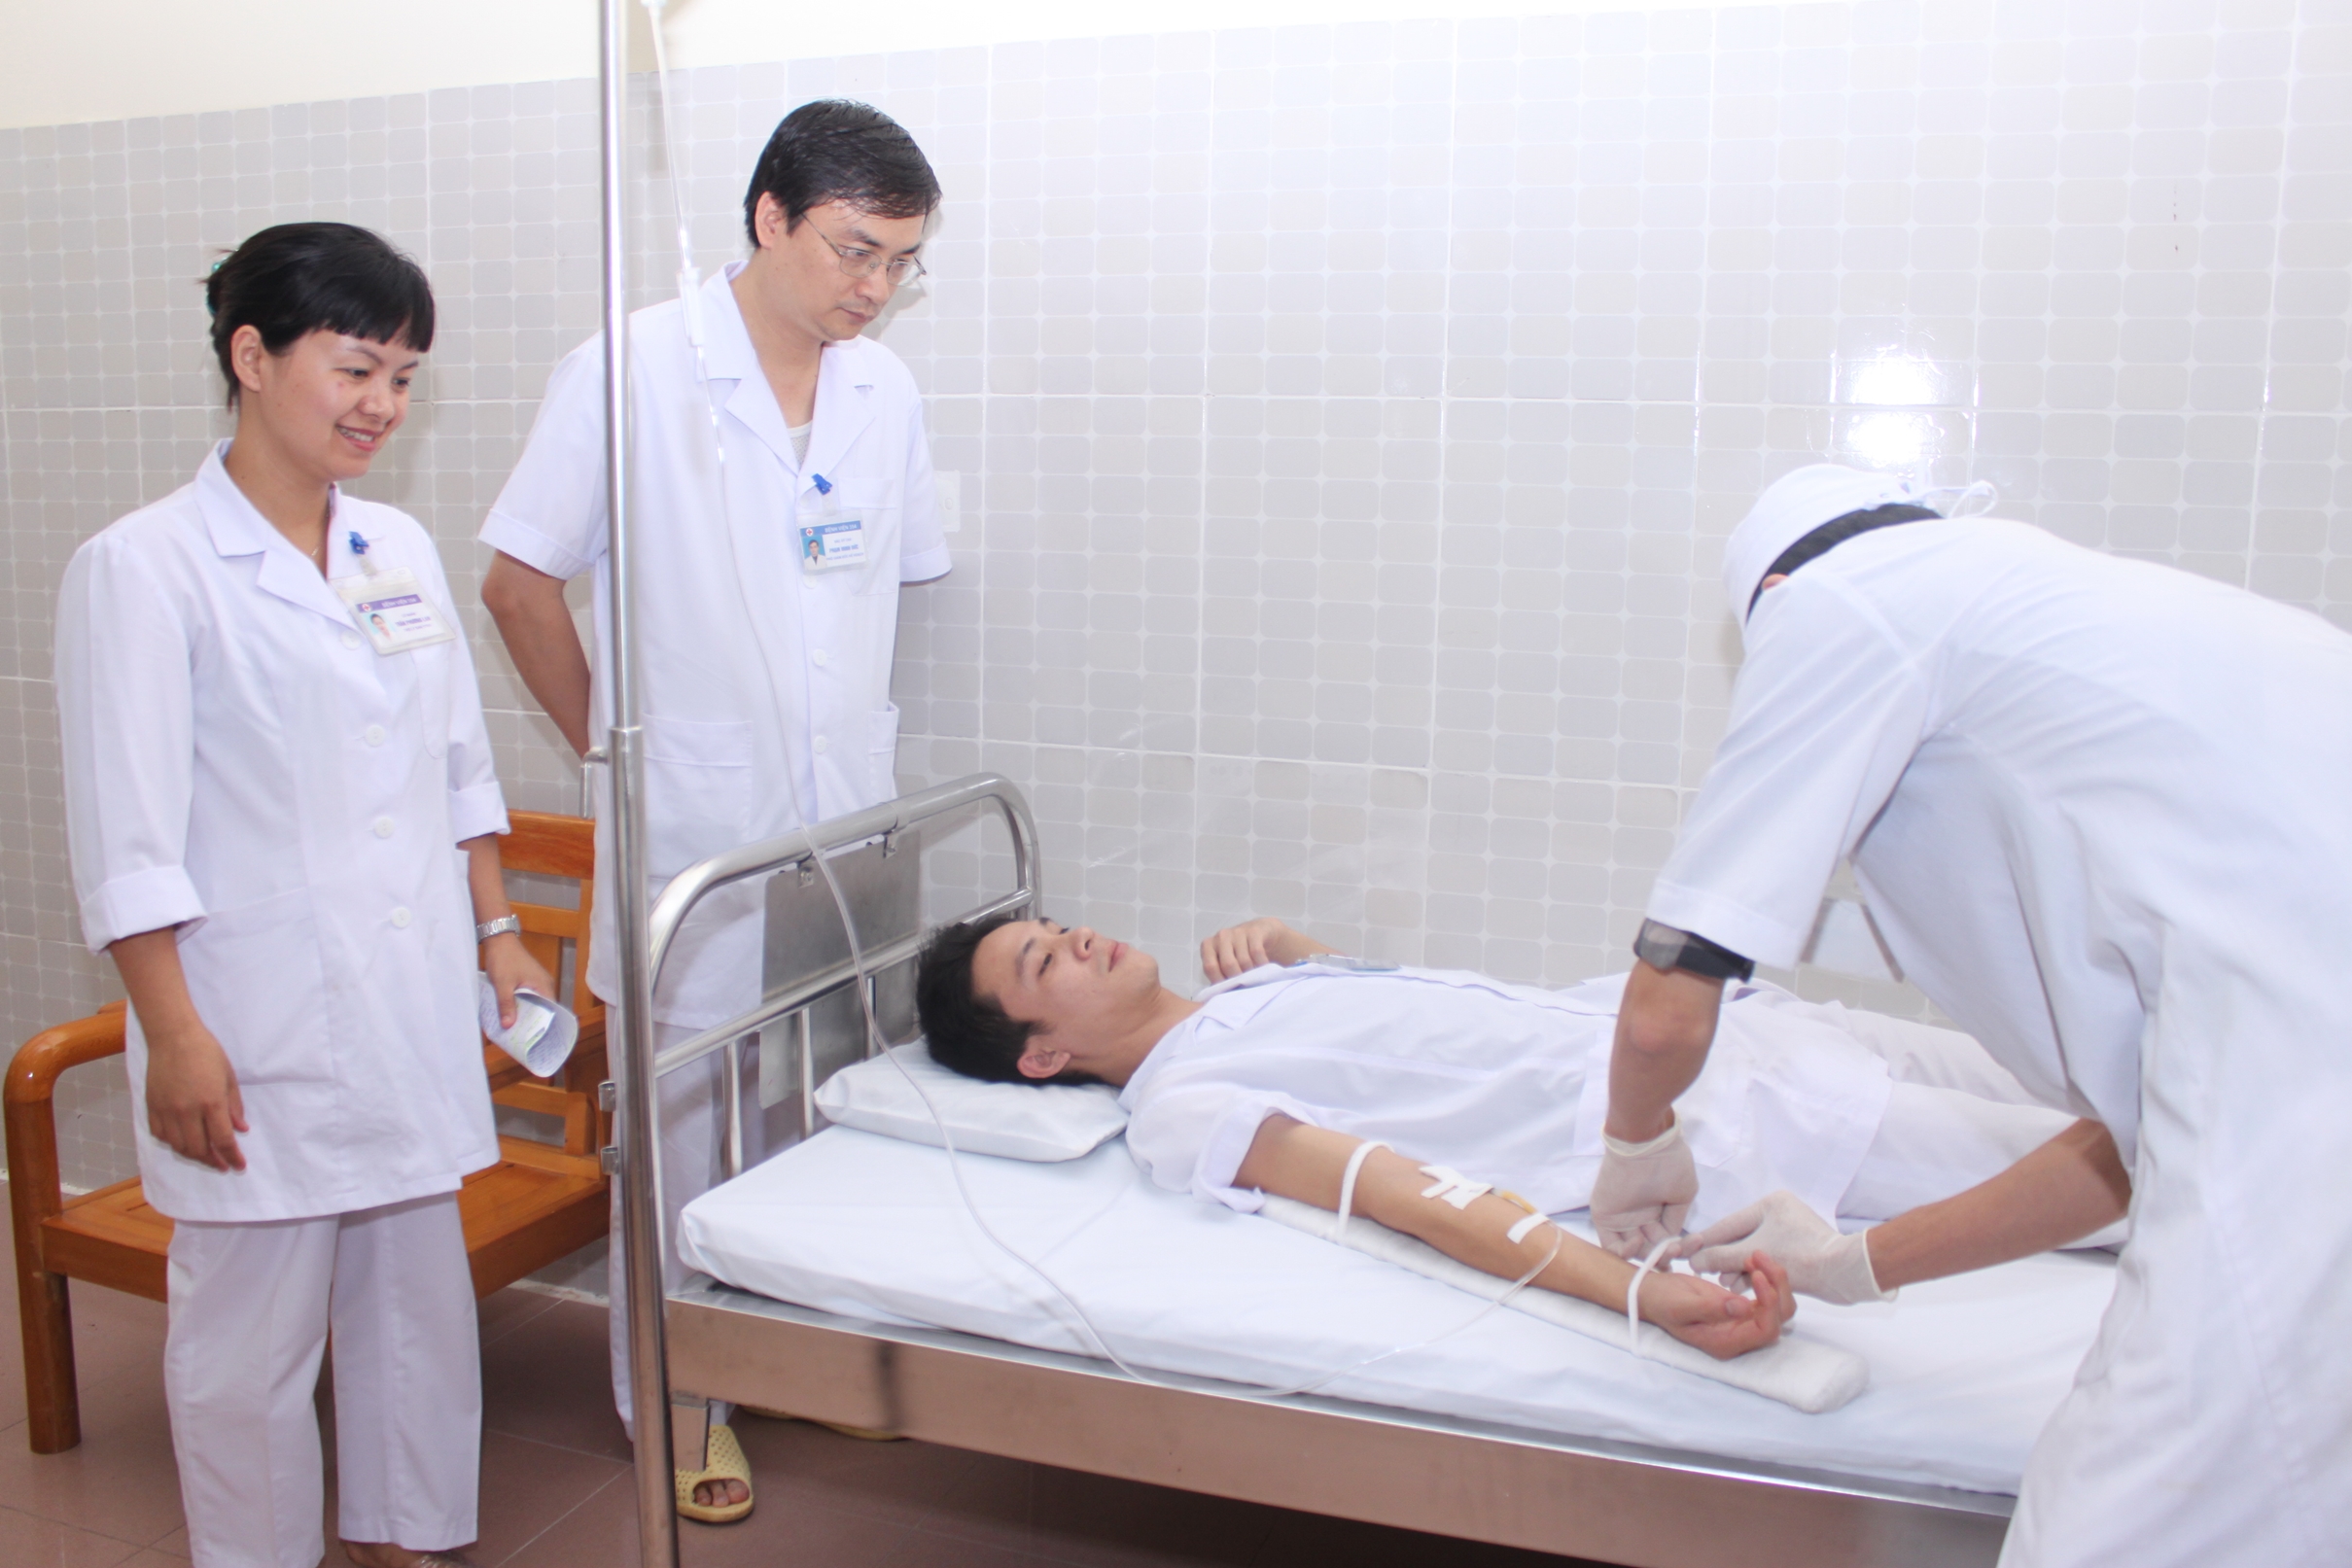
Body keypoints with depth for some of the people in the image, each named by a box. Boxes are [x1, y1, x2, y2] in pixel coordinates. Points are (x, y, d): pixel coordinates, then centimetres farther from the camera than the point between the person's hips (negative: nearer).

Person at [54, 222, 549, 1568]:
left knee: (422, 1295, 16)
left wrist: (500, 934, 13)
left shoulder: (402, 550, 9)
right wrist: (174, 1036, -13)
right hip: (262, 1032, -5)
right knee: (253, 1337, 8)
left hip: (415, 1010, 6)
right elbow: (126, 835, -11)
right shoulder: (144, 569, -9)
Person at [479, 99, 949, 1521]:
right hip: (694, 824, -4)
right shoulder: (631, 373, -9)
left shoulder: (885, 390, 6)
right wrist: (613, 742, 0)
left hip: (848, 819, 5)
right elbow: (521, 585, -5)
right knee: (684, 1110, 7)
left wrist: (839, 728, 11)